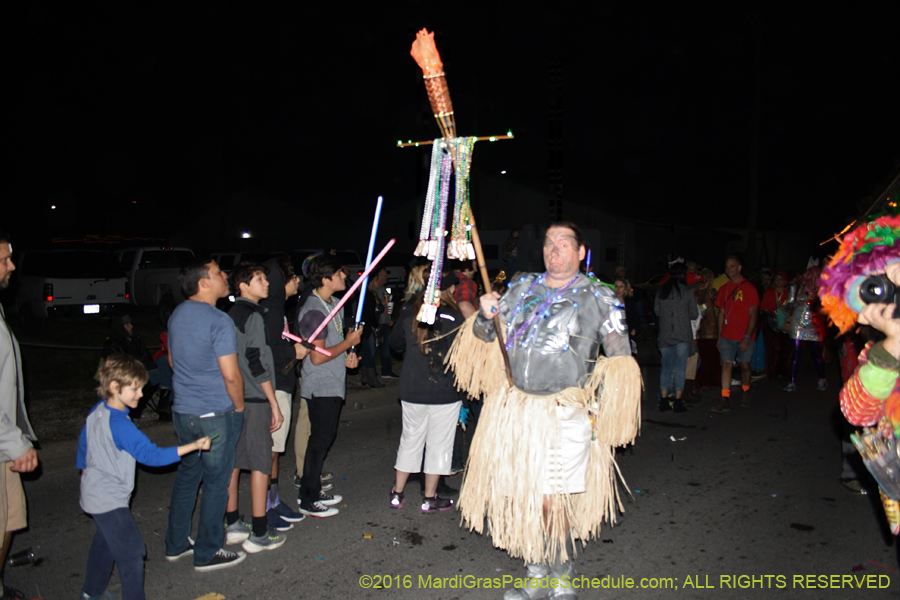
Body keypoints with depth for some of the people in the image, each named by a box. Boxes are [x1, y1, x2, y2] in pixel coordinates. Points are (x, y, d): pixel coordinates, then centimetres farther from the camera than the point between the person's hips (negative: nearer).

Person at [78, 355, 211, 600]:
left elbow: (83, 441, 16)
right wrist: (193, 446, -39)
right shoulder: (120, 425, -29)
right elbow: (151, 455, -33)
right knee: (131, 553, -5)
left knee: (104, 543, 27)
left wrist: (85, 469, 32)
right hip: (110, 501, -10)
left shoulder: (97, 411, 0)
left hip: (94, 494, 10)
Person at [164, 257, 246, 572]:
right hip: (216, 415, -8)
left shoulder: (177, 315, 7)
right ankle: (207, 554, 16)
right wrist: (239, 406, -5)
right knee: (215, 483, 5)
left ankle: (176, 544, 32)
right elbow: (231, 375, -21)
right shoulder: (219, 321, -20)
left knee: (187, 475, 20)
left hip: (183, 412, 8)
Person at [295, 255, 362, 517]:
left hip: (333, 385, 9)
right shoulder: (314, 311, -21)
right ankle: (308, 501, 13)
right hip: (321, 387, -9)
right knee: (320, 440, 0)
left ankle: (312, 490, 30)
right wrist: (349, 343, -14)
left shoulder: (334, 304, 10)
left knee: (324, 437, 17)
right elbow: (317, 357, -24)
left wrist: (346, 356, 1)